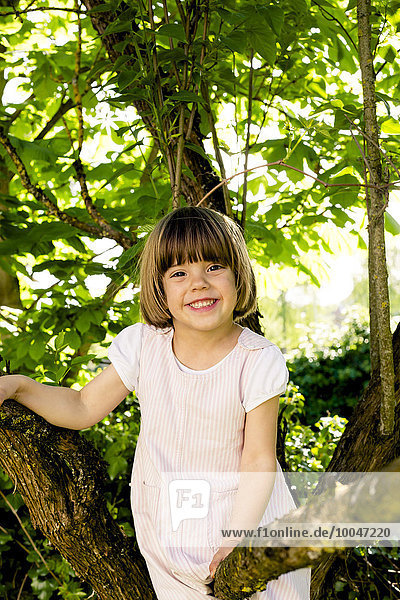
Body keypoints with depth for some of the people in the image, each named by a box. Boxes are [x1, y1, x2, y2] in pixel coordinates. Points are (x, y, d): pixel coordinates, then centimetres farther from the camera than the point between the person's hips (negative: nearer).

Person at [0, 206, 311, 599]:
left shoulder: (257, 360, -18)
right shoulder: (143, 346, -13)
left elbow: (259, 459, -15)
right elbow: (84, 408, -3)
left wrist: (236, 540, -23)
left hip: (248, 513, -2)